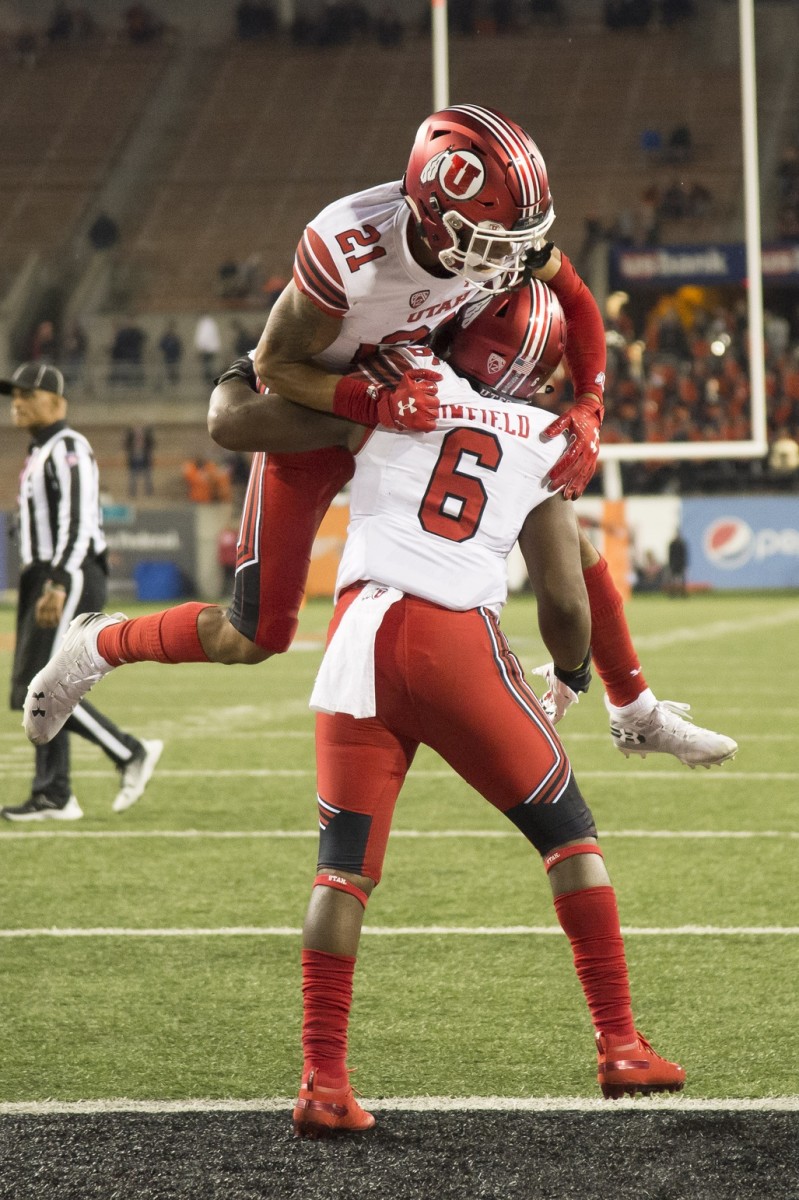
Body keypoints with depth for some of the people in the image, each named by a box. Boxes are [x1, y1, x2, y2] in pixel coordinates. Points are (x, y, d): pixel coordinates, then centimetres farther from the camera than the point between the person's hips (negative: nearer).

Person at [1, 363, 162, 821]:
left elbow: (77, 523, -21)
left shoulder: (67, 449, -12)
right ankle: (53, 797, 10)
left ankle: (131, 753, -6)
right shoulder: (41, 453, 19)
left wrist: (58, 585, -27)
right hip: (47, 578, 10)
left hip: (73, 577, -10)